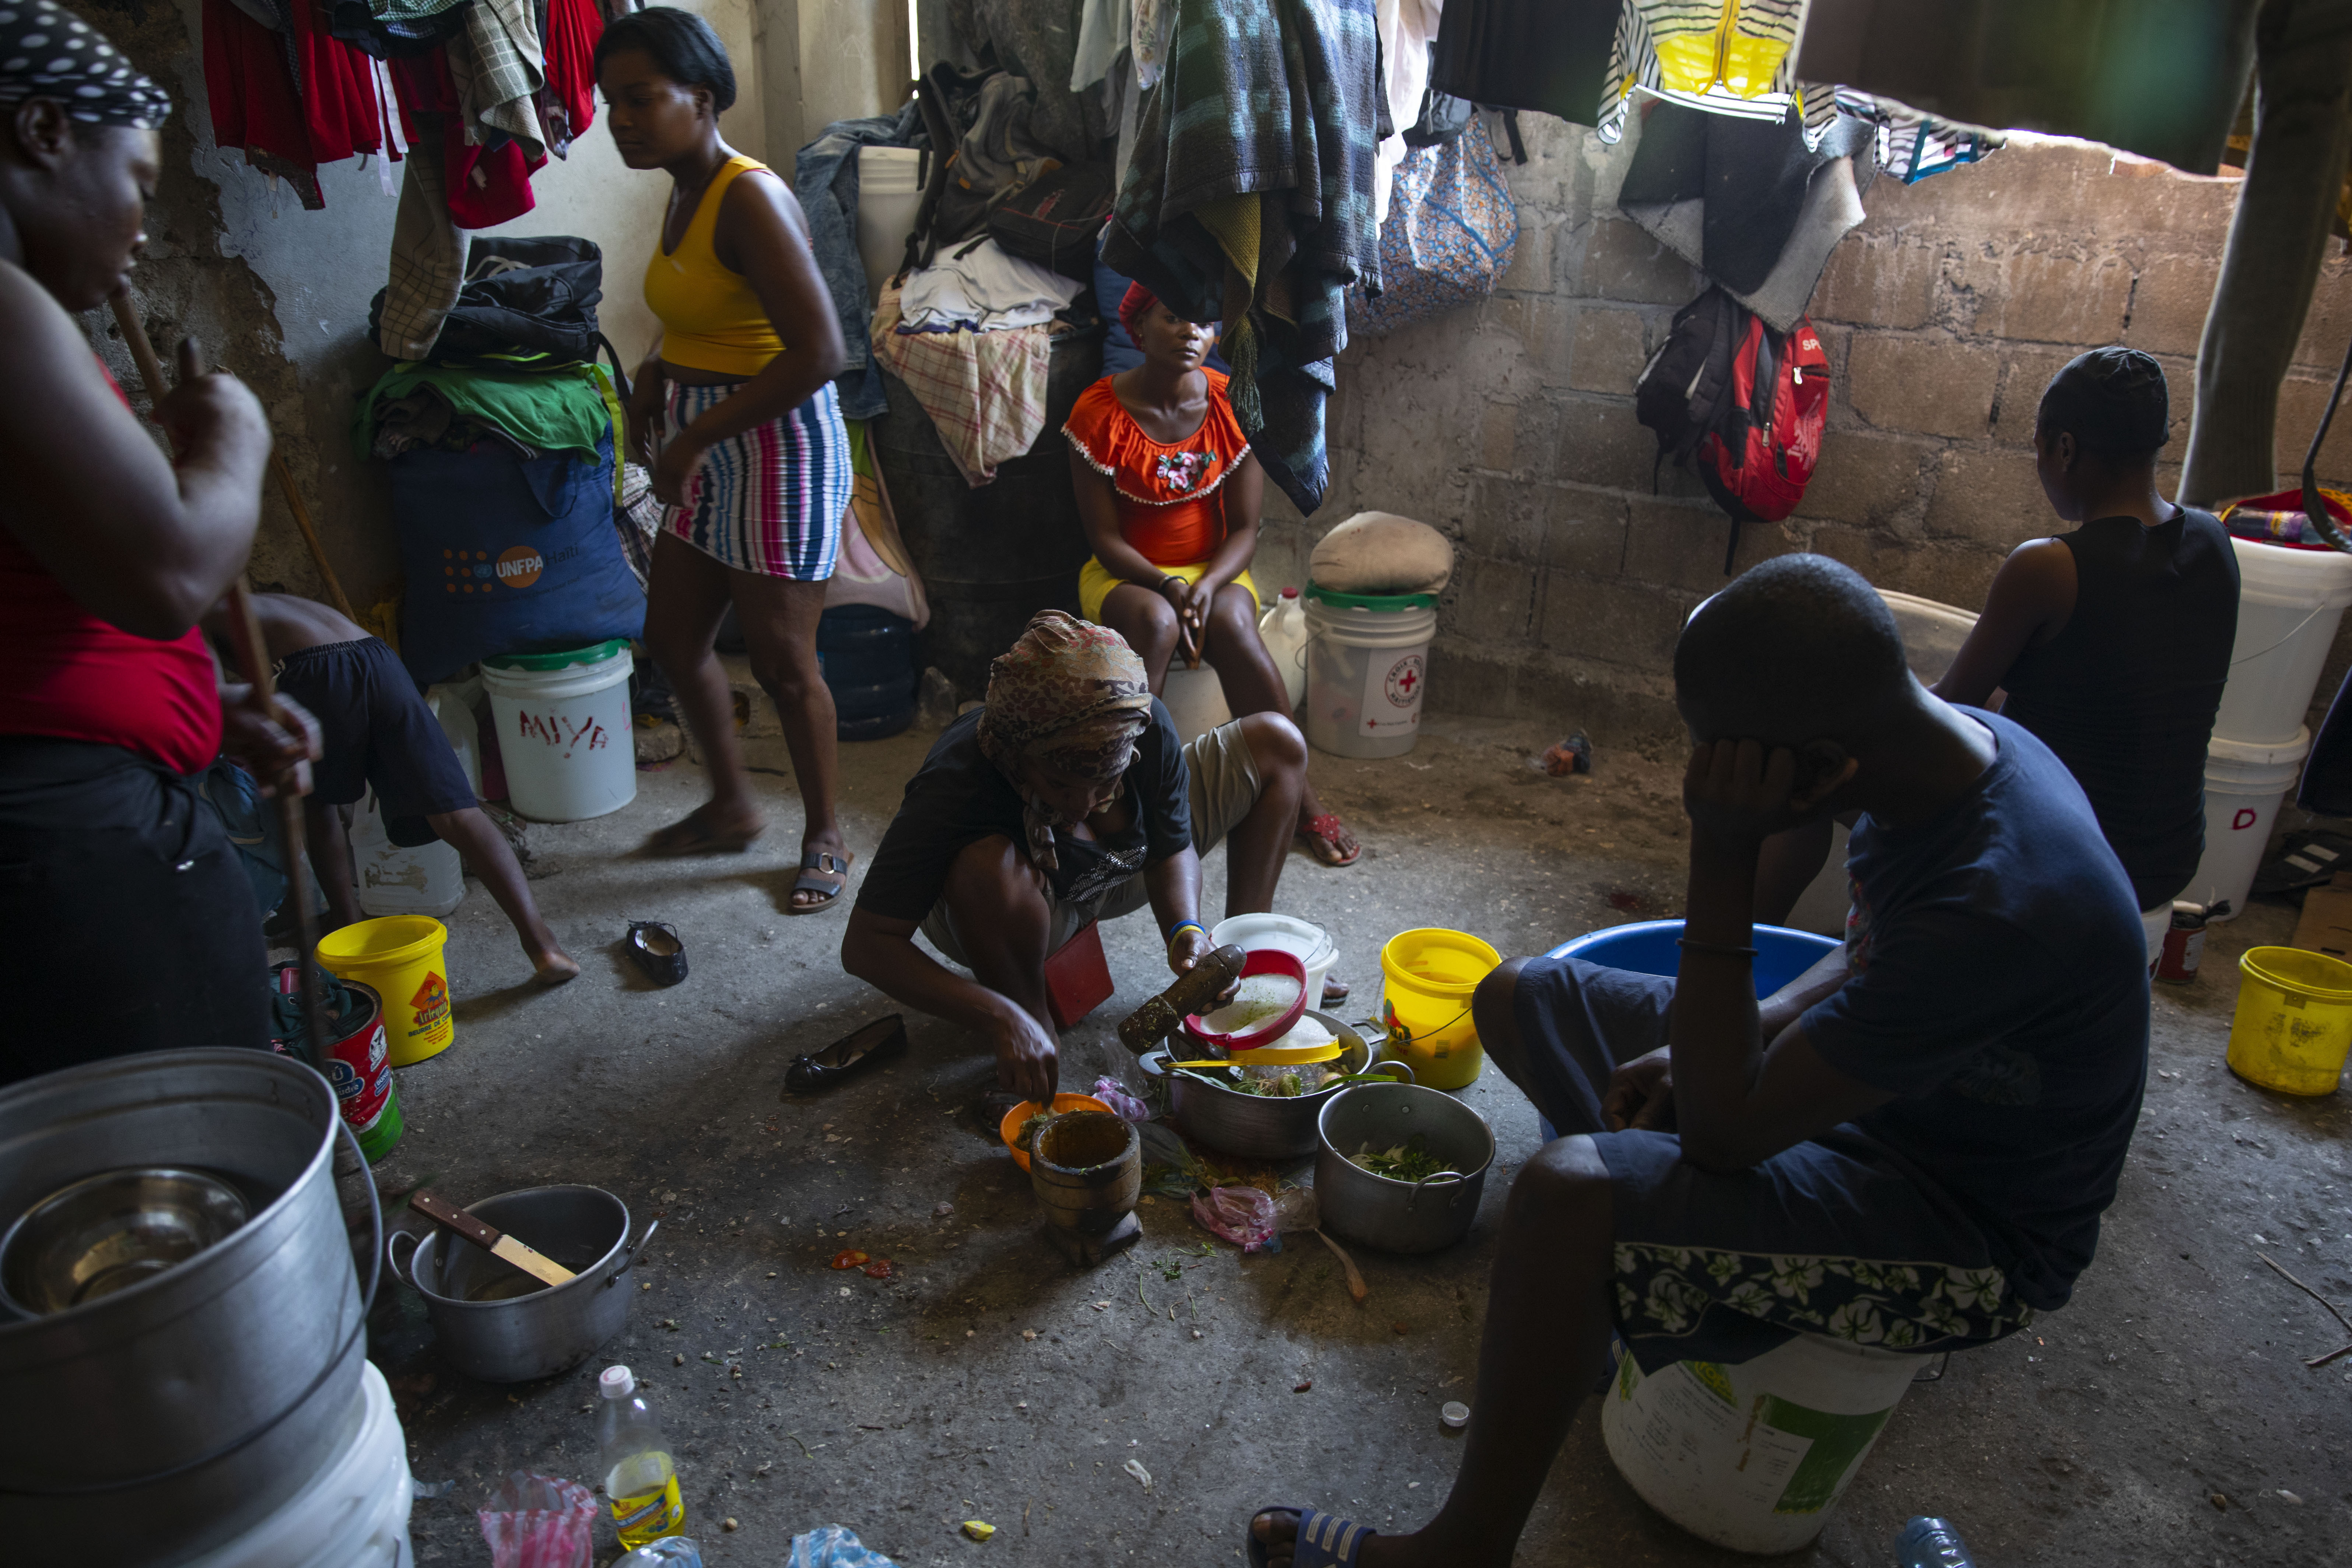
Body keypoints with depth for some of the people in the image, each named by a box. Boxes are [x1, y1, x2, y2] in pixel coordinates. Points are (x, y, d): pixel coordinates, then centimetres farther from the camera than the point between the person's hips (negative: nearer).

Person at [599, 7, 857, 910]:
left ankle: (825, 837, 22)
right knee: (673, 639, 17)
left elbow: (817, 351, -29)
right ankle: (733, 807, 36)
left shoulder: (749, 198, -20)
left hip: (778, 450, -10)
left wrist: (695, 437, -22)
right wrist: (655, 381, 6)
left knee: (782, 663, 1)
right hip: (707, 457, 10)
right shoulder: (685, 193, 9)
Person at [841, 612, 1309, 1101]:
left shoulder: (1145, 727, -27)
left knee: (1276, 744, -6)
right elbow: (865, 946, -37)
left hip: (1115, 878, 4)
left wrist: (1186, 930, -32)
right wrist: (1003, 1022, -46)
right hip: (1004, 915, -4)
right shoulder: (954, 788, -39)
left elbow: (1173, 849, -10)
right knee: (989, 865, -43)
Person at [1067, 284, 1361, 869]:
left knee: (1232, 623, -33)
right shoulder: (1101, 412, -10)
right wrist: (1167, 587, -26)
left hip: (1214, 570, 1)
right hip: (1127, 575, -1)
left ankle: (1296, 791, -23)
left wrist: (1206, 586, -25)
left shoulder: (1233, 406, -6)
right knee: (1156, 624, -36)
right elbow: (1104, 535, -10)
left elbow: (1245, 528, -5)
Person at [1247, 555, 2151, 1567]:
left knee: (1571, 1194, -33)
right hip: (1865, 1086, 9)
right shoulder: (1951, 739, -9)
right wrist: (1719, 1044, -4)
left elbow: (1724, 1132, -30)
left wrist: (1722, 859, -34)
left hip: (1972, 1229, -9)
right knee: (1518, 999, 7)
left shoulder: (2000, 902, -37)